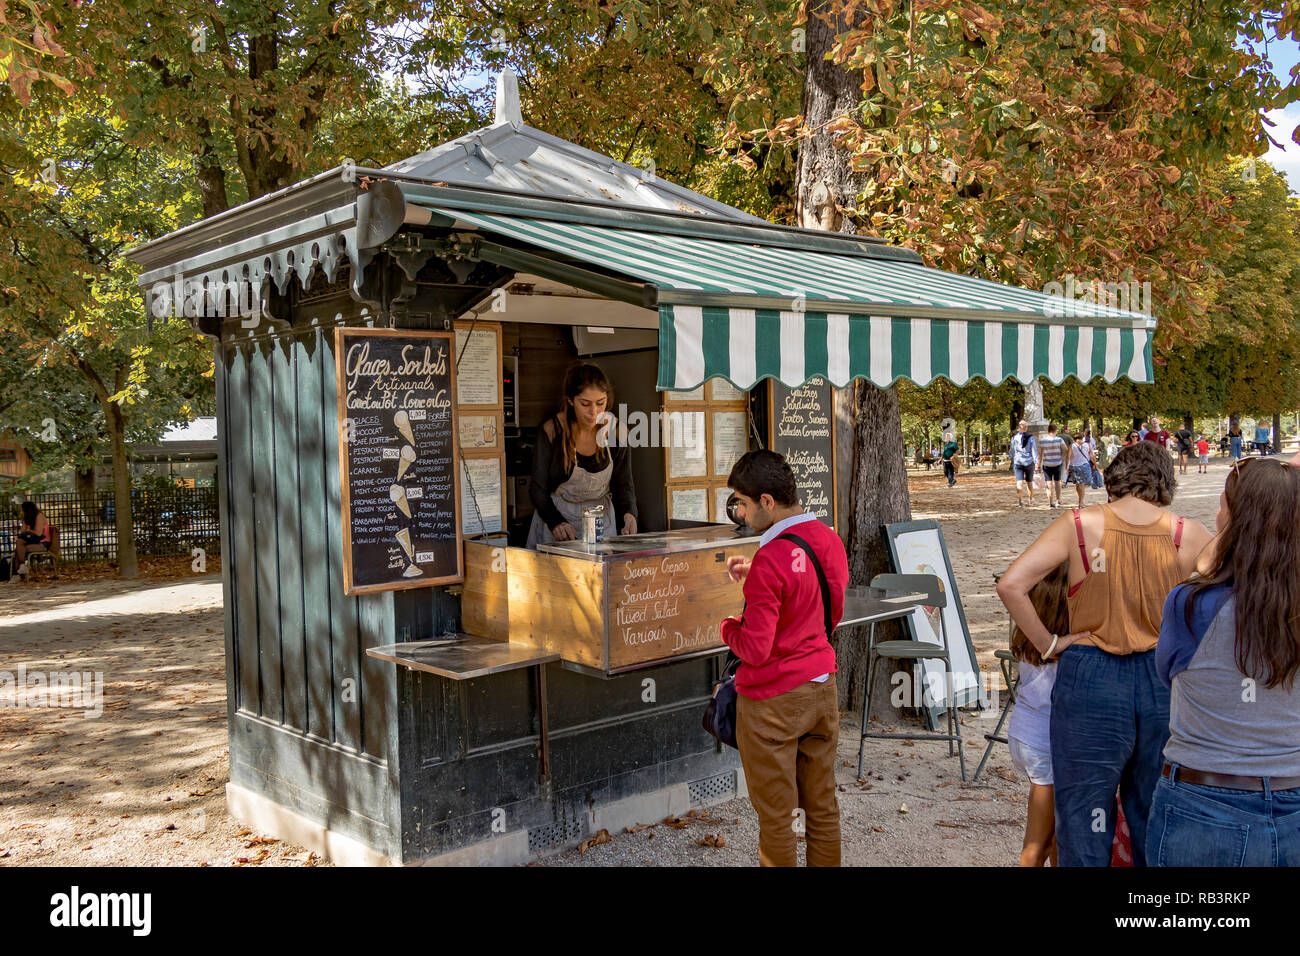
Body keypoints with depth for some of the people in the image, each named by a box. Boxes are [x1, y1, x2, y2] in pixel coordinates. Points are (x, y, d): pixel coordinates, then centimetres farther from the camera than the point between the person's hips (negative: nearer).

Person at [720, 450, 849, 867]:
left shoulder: (771, 559, -23)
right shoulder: (828, 539, 0)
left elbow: (755, 649, -23)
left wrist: (727, 627, -2)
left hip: (772, 700, -7)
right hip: (822, 687, 8)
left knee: (775, 816, 8)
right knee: (822, 805, 17)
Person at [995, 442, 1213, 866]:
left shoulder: (1079, 525, -7)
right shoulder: (1187, 535, -3)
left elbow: (1011, 584, -14)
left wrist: (1047, 645, -6)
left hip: (1090, 680, -2)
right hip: (1165, 683, 2)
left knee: (1084, 822, 10)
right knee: (1155, 828, 18)